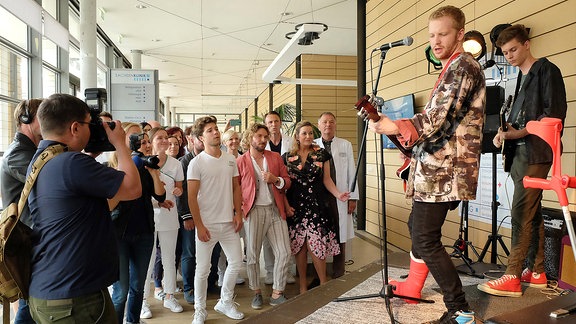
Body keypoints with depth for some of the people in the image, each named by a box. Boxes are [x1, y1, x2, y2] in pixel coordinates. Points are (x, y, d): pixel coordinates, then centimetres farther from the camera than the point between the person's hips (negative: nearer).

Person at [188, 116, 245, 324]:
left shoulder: (230, 159, 7)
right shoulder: (197, 163, -8)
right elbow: (192, 197, -10)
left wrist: (238, 213, 3)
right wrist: (199, 225, -13)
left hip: (229, 222, 5)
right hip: (207, 224, -5)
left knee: (236, 262, 12)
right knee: (203, 269, 4)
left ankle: (225, 302, 32)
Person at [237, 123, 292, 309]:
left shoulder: (276, 158, 11)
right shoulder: (240, 162, 3)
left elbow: (287, 182, 12)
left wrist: (276, 179, -8)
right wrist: (240, 208, -8)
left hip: (275, 210, 3)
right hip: (253, 211, -2)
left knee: (284, 253, -1)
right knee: (252, 255, 5)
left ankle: (277, 294, 14)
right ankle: (257, 293, 24)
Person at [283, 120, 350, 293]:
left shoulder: (321, 154, 6)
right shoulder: (288, 157, 6)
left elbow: (326, 179, 7)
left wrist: (337, 193, -9)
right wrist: (286, 206, -4)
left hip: (316, 205, -1)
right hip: (295, 206, 1)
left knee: (314, 243, -8)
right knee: (299, 246, 4)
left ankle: (323, 283, 8)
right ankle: (303, 284, 17)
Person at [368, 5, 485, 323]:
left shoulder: (463, 65, -10)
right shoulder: (451, 69, 22)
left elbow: (440, 116, -25)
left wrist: (397, 127, -35)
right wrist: (413, 142, 18)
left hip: (443, 169, -11)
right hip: (435, 167, 11)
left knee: (426, 238, -10)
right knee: (417, 225, 22)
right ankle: (413, 285, 39)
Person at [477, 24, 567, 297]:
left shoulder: (546, 70, -2)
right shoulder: (521, 79, 23)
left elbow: (555, 113, -11)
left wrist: (521, 132, -19)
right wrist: (506, 132, 2)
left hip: (535, 153, -9)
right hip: (520, 152, 9)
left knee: (521, 213, -13)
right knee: (532, 213, 11)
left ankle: (512, 277, -11)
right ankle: (536, 272, 18)